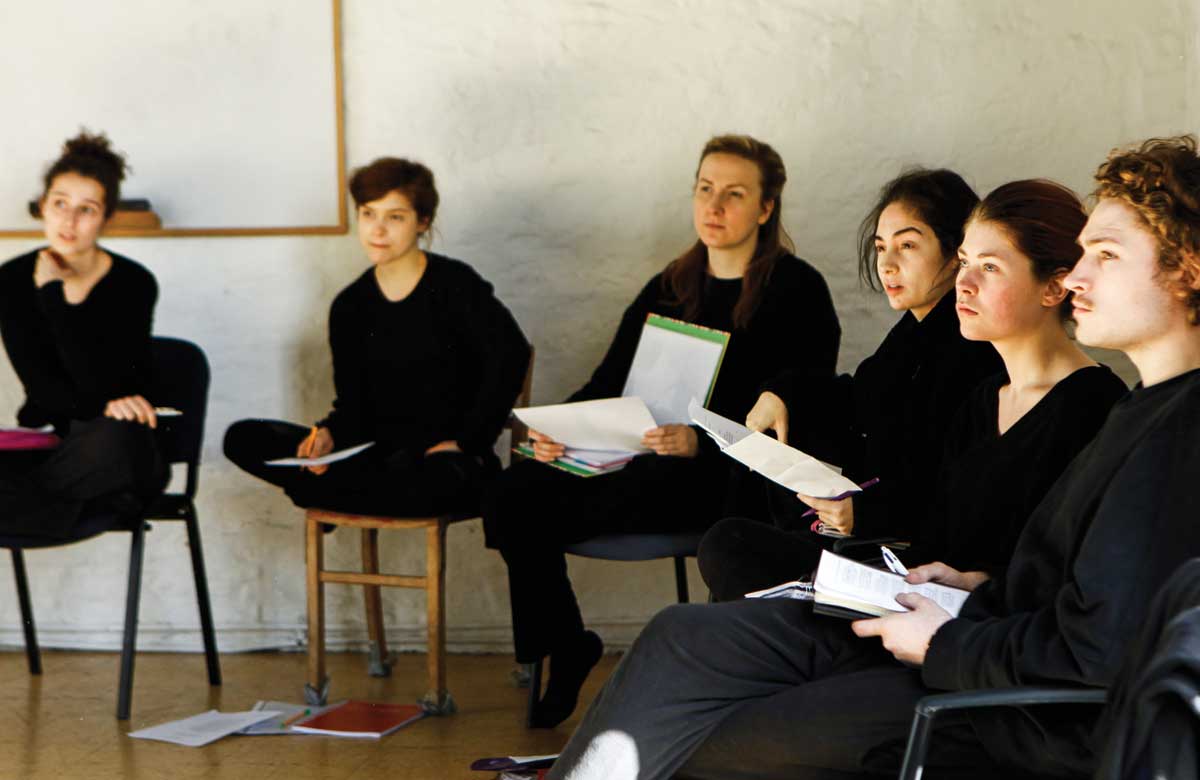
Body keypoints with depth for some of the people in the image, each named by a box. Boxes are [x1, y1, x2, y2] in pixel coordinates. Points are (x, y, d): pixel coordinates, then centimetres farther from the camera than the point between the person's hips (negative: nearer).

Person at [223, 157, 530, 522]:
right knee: (243, 439, -8)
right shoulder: (350, 307, 10)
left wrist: (466, 441, -19)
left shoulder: (454, 284, -4)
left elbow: (510, 354, -16)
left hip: (445, 457, -4)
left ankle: (319, 492, -15)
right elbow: (353, 402, 11)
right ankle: (390, 489, -13)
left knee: (443, 478, -43)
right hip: (380, 453, 4)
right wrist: (330, 434, -12)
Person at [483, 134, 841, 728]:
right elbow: (609, 383, 11)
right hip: (656, 464, 7)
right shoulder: (669, 289, 18)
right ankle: (562, 645, 1)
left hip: (738, 476, -6)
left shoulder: (797, 291, -1)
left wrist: (701, 442, -27)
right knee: (514, 493, -17)